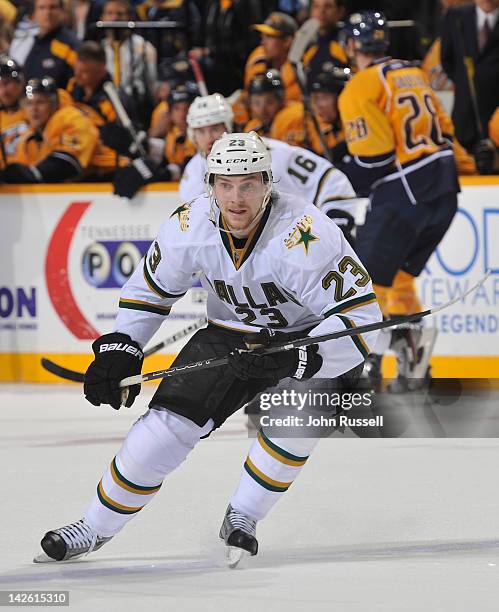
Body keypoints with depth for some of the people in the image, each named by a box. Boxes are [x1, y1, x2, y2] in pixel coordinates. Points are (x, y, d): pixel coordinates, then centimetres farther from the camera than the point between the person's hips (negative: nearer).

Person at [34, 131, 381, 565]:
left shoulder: (305, 234, -33)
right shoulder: (189, 225, -18)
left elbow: (361, 317, -34)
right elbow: (149, 287, 3)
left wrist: (294, 360, -44)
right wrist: (119, 350, -6)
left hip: (310, 337, -3)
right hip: (232, 333, 4)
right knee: (169, 422, -10)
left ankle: (241, 518, -12)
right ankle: (94, 529, 7)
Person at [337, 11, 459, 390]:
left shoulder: (361, 88, -9)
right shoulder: (413, 74, 16)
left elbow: (372, 157, -16)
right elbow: (444, 131, 18)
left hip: (403, 193, -8)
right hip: (445, 188, 8)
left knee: (368, 274, 1)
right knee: (398, 274, 20)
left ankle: (364, 362, -5)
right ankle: (412, 362, 11)